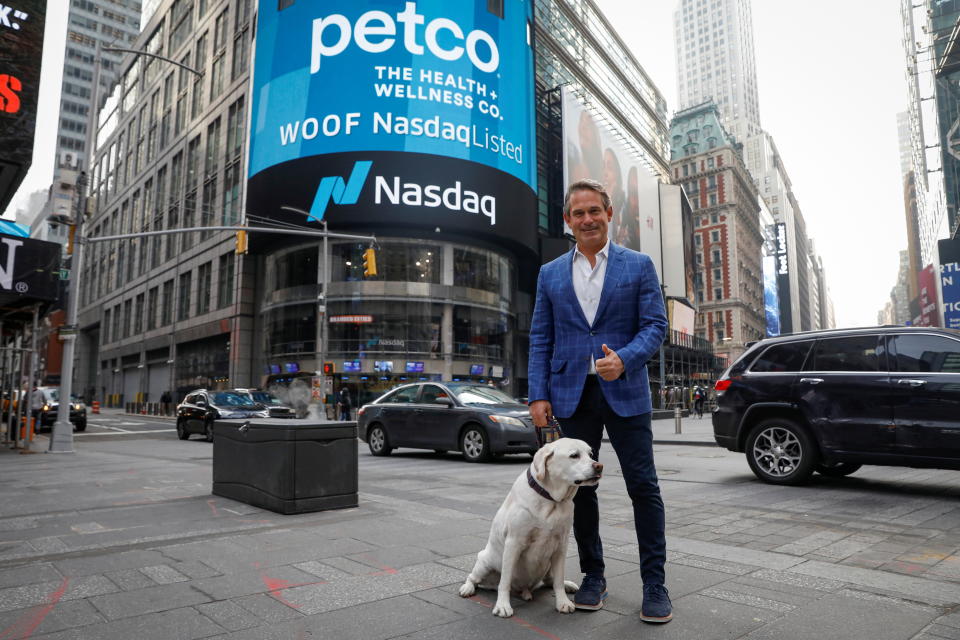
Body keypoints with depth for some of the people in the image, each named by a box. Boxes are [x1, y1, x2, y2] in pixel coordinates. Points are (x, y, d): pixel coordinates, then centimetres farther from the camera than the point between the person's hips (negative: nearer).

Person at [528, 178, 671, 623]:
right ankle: (593, 576, 25)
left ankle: (654, 583, 15)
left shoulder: (638, 266, 4)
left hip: (624, 391, -2)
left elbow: (655, 325, -1)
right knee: (581, 487, 10)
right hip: (572, 394, 2)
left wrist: (624, 359, -20)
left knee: (643, 486, 0)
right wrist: (538, 395, -2)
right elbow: (540, 340, 8)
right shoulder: (550, 274, 10)